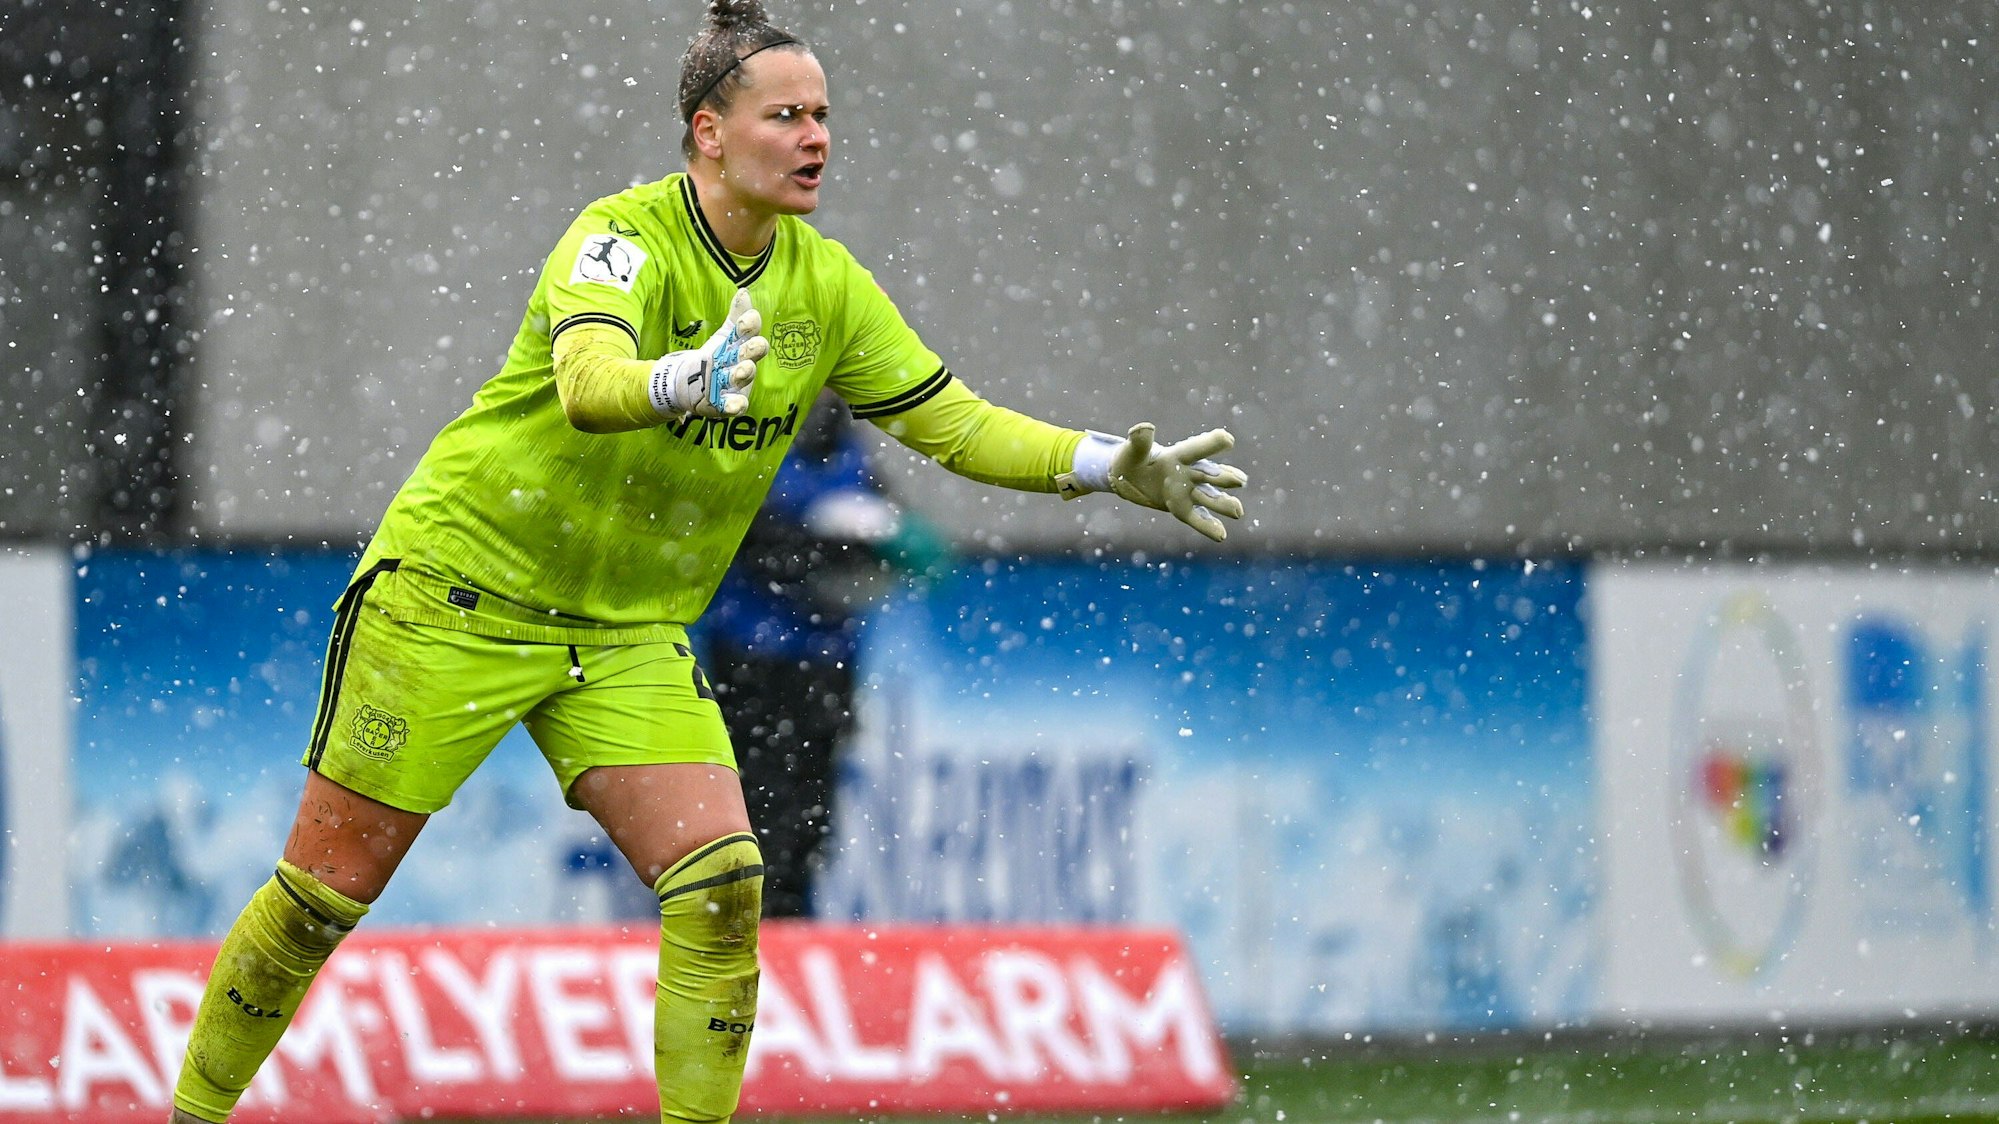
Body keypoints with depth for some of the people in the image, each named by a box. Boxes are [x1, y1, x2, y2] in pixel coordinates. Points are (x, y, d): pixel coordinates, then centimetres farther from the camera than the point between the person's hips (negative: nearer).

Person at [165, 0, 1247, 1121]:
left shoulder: (825, 282, -2)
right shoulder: (624, 239, -21)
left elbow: (953, 420, 5)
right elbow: (585, 382, -40)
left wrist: (1110, 465, -8)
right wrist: (683, 383, -61)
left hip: (630, 636, 5)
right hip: (458, 594, -5)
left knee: (722, 883, -14)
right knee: (326, 892, 0)